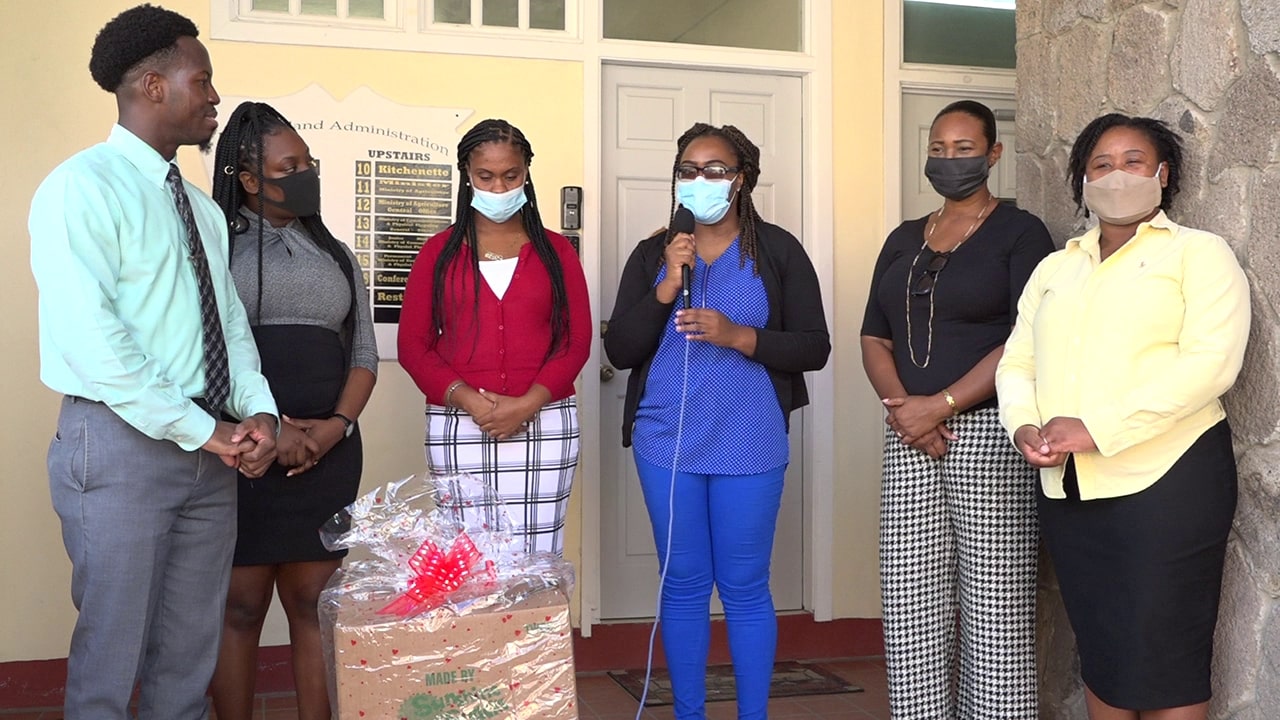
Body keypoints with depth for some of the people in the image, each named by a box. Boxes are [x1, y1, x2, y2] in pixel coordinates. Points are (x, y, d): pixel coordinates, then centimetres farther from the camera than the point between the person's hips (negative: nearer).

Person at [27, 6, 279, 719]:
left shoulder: (201, 207, 14)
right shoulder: (82, 187, -10)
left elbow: (231, 320, 12)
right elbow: (90, 339, -19)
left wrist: (258, 409, -7)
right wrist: (201, 430, -17)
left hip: (212, 449, 7)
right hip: (123, 444, -7)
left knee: (190, 655, 14)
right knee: (111, 658, 4)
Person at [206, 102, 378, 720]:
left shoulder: (336, 256, 18)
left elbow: (364, 355, 14)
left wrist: (337, 425, -3)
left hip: (329, 452, 4)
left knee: (313, 605, 3)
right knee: (240, 607, -2)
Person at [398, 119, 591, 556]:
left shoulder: (555, 251, 11)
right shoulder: (440, 252, 10)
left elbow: (577, 340, 4)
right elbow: (413, 344, 5)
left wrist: (527, 405, -10)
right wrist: (470, 401, -10)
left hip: (543, 427, 0)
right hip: (459, 426, 0)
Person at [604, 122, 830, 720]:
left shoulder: (777, 250, 1)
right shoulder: (651, 255, 8)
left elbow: (814, 347, -3)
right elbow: (619, 351, 1)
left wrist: (737, 335, -18)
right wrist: (666, 287, -12)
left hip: (749, 446, -2)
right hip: (666, 444, 2)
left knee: (745, 589, 4)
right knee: (682, 585, 10)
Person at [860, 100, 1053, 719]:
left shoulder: (1019, 233, 1)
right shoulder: (903, 240, 17)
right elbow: (874, 338, 12)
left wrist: (940, 405, -14)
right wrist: (903, 408, -6)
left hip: (988, 434, -5)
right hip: (908, 439, 5)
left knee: (993, 607, -3)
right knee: (911, 607, 4)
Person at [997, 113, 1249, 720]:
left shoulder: (1198, 253, 2)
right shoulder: (1055, 267, 19)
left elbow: (1210, 362, -13)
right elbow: (1017, 362, 14)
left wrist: (1096, 429, -20)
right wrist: (1024, 426, -9)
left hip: (1165, 480, -5)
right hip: (1066, 486, 5)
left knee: (1163, 667, -2)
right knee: (1099, 657, 13)